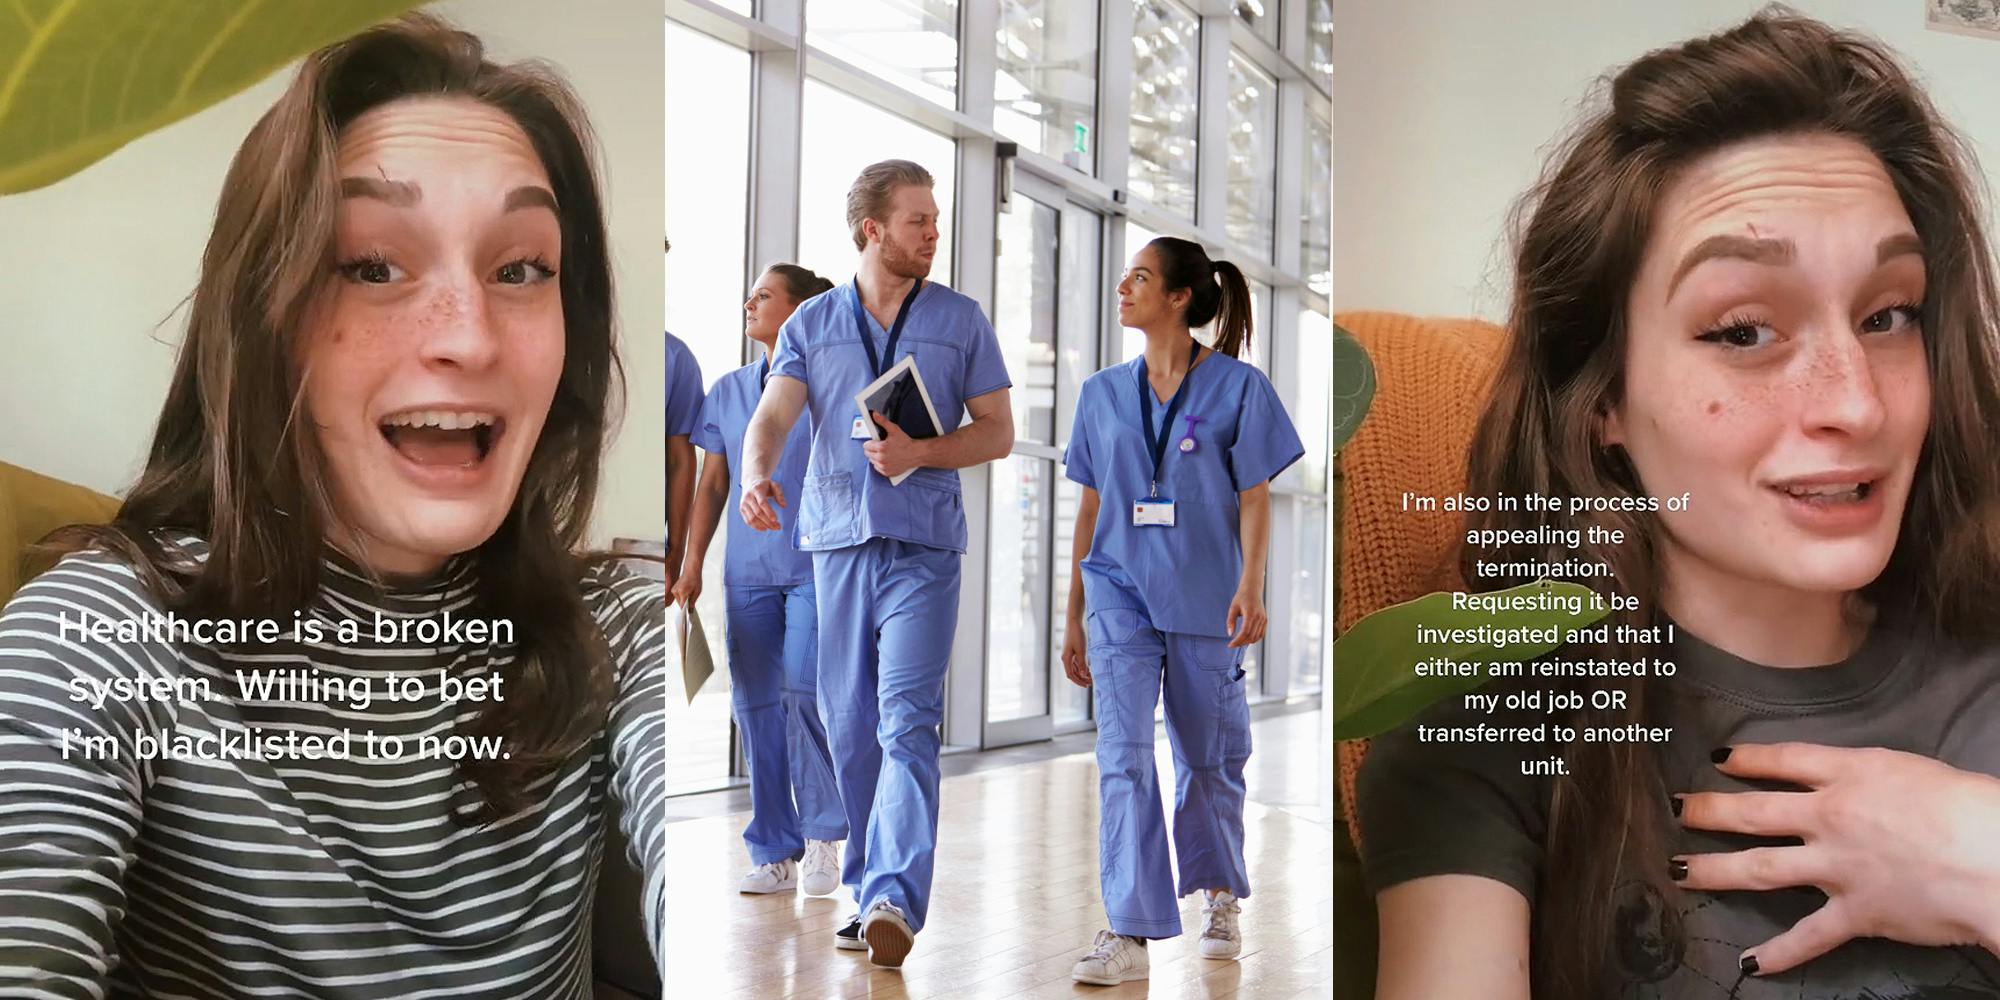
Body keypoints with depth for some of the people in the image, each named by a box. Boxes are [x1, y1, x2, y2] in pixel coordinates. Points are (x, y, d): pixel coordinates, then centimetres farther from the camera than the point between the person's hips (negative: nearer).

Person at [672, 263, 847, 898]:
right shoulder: (728, 391, 15)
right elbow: (712, 484, 16)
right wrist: (692, 563, 10)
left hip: (815, 564, -5)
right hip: (747, 570, 5)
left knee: (804, 690, -15)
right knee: (755, 703, 3)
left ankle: (823, 835, 2)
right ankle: (775, 855, 12)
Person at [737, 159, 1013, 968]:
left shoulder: (961, 320, 9)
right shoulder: (812, 323, 10)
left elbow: (998, 432, 8)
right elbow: (771, 417, -3)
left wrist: (921, 452, -11)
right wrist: (756, 476, -25)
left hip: (924, 545, -2)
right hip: (836, 538, 2)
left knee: (907, 723, -14)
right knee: (848, 726, 6)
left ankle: (896, 899, -21)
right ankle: (867, 891, 19)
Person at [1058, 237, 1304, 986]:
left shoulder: (1238, 387, -1)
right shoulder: (1103, 393, 9)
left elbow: (1254, 497, -3)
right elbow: (1090, 507, 12)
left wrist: (1251, 586, -17)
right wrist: (1073, 616, 12)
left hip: (1204, 597, -2)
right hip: (1121, 593, 2)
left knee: (1209, 756, 10)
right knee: (1123, 754, -11)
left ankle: (1218, 897, 34)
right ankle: (1130, 934, -12)